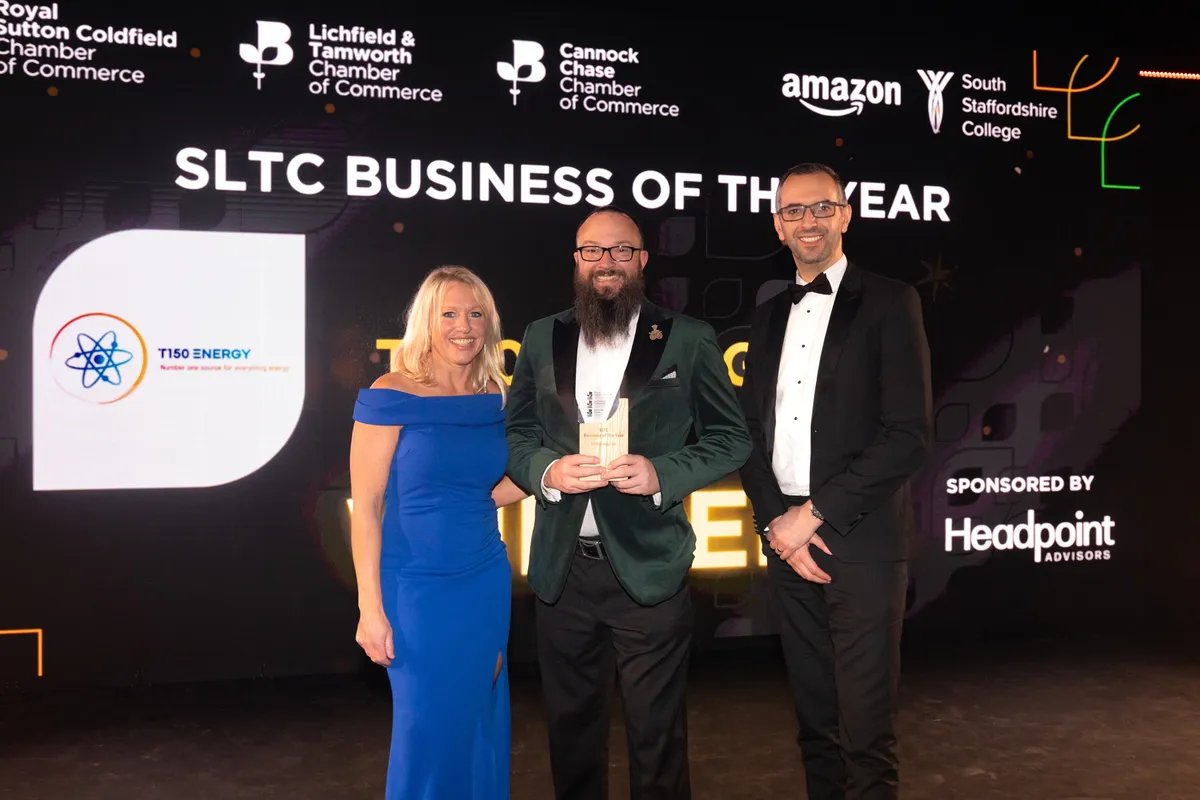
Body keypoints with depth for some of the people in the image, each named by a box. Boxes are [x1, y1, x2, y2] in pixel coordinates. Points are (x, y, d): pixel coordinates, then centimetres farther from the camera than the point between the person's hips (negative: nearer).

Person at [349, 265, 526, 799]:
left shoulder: (496, 399, 3)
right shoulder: (391, 396, -10)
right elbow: (364, 507, -10)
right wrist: (370, 608, -13)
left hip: (486, 583, 4)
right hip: (417, 589, -4)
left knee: (481, 726, 14)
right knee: (428, 730, 7)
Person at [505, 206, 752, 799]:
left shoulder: (688, 340, 0)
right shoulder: (541, 338, 8)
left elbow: (731, 439, 0)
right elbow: (515, 433, 10)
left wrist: (661, 474, -16)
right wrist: (547, 470, -11)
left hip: (648, 568, -3)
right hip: (561, 567, 3)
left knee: (657, 736, 9)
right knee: (571, 727, 18)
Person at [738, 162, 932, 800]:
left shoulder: (888, 303, -2)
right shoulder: (769, 317, 14)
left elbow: (910, 433, -11)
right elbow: (750, 432, 13)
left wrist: (816, 512, -12)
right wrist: (776, 521, -2)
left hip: (862, 539, -5)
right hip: (786, 537, 5)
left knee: (866, 730, 1)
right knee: (813, 718, 14)